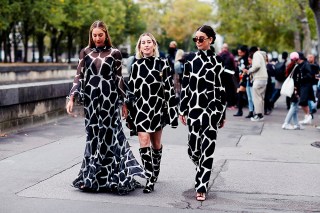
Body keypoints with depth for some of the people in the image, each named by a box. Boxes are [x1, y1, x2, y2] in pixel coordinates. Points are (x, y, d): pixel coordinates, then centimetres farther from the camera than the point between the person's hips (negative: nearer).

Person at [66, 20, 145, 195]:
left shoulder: (114, 53, 4)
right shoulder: (85, 52, 8)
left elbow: (119, 79, 5)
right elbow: (79, 76, 6)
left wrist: (124, 102, 5)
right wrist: (72, 98, -2)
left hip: (109, 99, -2)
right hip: (91, 100, 2)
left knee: (109, 135, -4)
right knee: (93, 136, 5)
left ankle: (109, 176, 3)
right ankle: (93, 176, 12)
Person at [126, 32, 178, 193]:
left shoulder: (162, 64, 1)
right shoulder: (136, 65, 6)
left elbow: (169, 88, 0)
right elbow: (131, 89, 10)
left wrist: (171, 110, -5)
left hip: (157, 107, -1)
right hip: (141, 107, 1)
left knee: (156, 142, 11)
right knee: (144, 141, -11)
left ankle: (155, 173, 32)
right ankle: (150, 178, -10)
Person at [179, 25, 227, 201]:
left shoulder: (217, 61, 4)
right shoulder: (190, 59, 7)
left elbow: (221, 88, 4)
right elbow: (185, 86, 8)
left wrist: (222, 113, 3)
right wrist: (182, 110, 5)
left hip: (212, 108, -1)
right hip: (194, 107, 1)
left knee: (207, 148, -3)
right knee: (193, 147, -3)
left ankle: (201, 187, 6)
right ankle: (203, 171, 31)